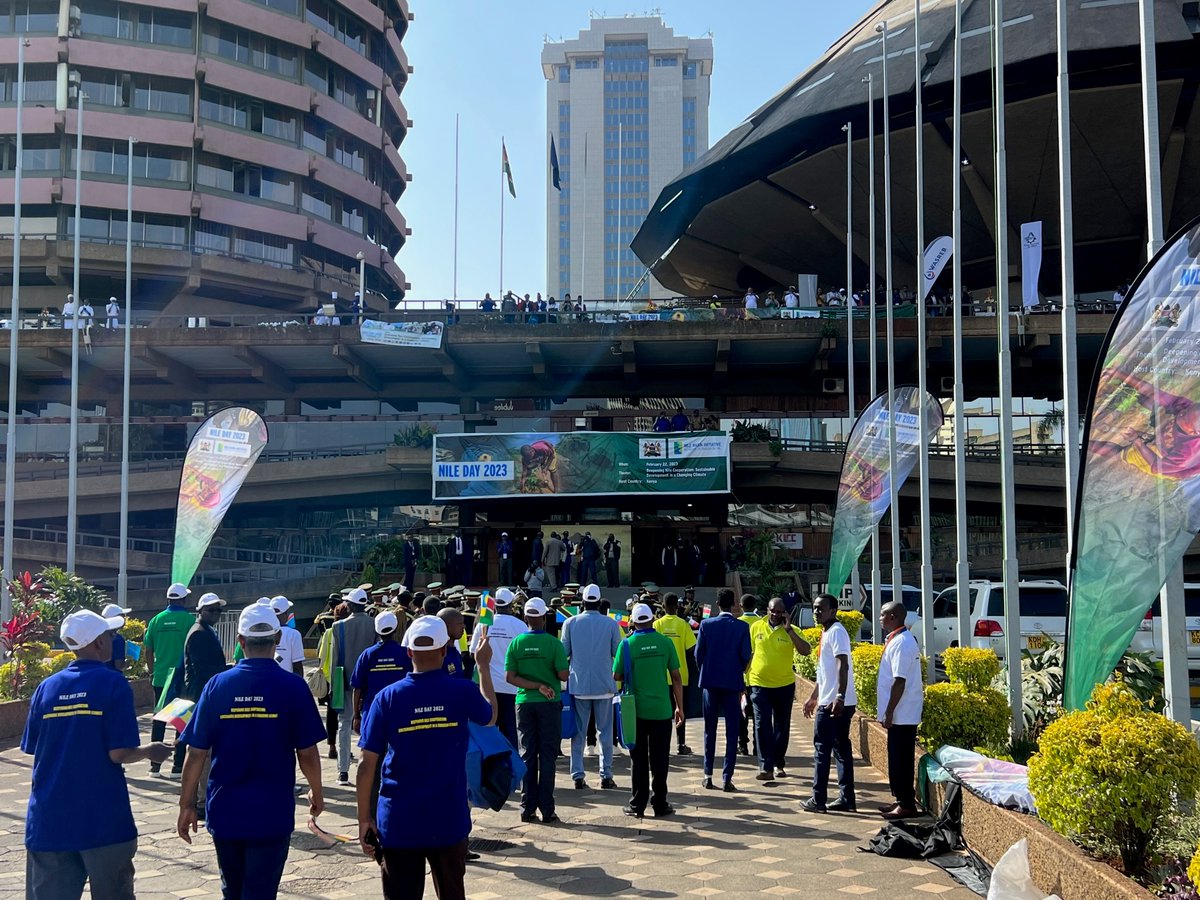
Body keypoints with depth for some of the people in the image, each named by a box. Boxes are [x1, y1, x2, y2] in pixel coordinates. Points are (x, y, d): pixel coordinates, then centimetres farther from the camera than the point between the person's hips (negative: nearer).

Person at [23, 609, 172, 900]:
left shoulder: (47, 688, 3)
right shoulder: (113, 684, -10)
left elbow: (34, 751, 8)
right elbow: (119, 753, -14)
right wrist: (150, 751, 5)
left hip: (48, 821, 4)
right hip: (103, 820, -4)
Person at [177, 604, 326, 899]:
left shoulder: (217, 685, -4)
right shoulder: (293, 687, -10)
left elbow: (196, 753, -2)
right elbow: (307, 752, -6)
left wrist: (186, 804, 9)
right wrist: (317, 793, 11)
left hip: (224, 811, 3)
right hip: (272, 813, -3)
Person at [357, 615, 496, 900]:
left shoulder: (388, 698, -9)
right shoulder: (463, 692, -7)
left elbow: (367, 765, -7)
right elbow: (490, 716, 16)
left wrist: (364, 818, 3)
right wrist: (484, 666, 26)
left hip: (398, 823, -1)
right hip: (449, 821, 1)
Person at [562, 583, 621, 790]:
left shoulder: (570, 623, -3)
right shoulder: (611, 624, -5)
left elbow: (564, 653, 0)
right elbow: (618, 653, 0)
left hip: (579, 685, 1)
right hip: (604, 685, -1)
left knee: (579, 731, 7)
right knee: (605, 731, 8)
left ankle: (578, 775, 6)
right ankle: (606, 775, 8)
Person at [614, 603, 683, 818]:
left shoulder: (627, 644, -6)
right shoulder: (665, 642, -3)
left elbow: (617, 676, -2)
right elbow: (676, 677, 0)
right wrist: (680, 707, 8)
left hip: (636, 710, 0)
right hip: (661, 710, 0)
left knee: (639, 760, 9)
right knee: (660, 760, 8)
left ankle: (637, 805, 12)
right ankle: (659, 804, 13)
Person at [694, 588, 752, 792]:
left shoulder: (707, 624, -4)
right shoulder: (742, 627, -6)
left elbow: (698, 652, -3)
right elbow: (746, 656, -6)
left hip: (710, 681, 1)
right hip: (733, 683, -1)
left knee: (709, 730, 12)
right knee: (732, 731, 3)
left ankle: (708, 775, 15)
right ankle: (727, 778, 0)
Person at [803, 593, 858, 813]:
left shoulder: (836, 632, -13)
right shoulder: (827, 633, 17)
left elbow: (843, 666, -22)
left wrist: (839, 698, -28)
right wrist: (814, 697, 27)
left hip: (834, 703, -10)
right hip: (828, 702, 10)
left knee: (822, 750, -4)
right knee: (841, 750, 10)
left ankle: (818, 799, 1)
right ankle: (847, 799, 14)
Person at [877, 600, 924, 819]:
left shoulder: (900, 643, -19)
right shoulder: (904, 639, 13)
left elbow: (899, 681, -22)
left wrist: (889, 712, -19)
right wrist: (888, 711, 21)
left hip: (901, 713, -10)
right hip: (904, 713, 10)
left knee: (900, 760, -3)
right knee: (899, 759, 15)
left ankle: (906, 805, 2)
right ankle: (903, 800, 22)